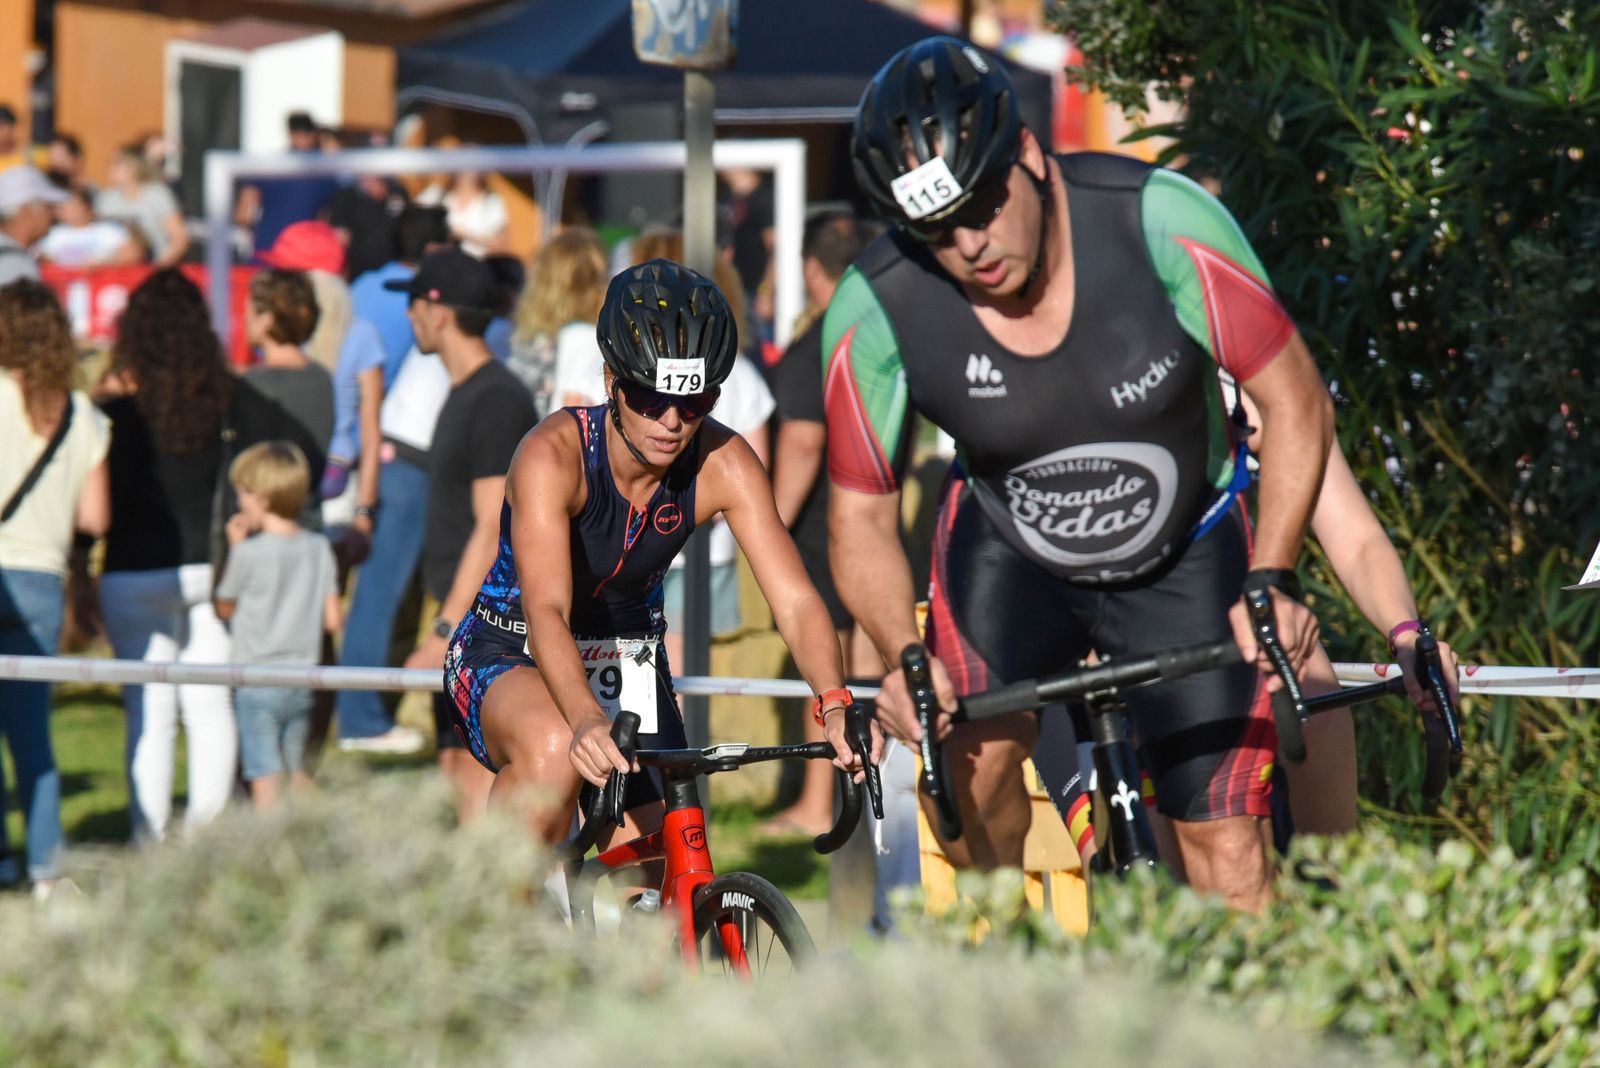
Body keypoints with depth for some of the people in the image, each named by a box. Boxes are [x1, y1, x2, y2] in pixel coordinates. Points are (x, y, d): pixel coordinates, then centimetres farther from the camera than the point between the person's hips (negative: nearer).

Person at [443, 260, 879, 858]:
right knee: (556, 753, -38)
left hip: (627, 662, 4)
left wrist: (834, 704, -45)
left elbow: (795, 602, -25)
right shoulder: (554, 454, -29)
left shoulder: (724, 466, -17)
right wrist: (588, 719, -59)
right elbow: (546, 612, -41)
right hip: (511, 656, -4)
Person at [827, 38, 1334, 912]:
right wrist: (902, 656, -31)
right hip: (1009, 554, 1)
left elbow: (1295, 401, -19)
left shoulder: (1162, 223, -29)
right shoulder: (875, 312, -24)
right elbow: (862, 514, -13)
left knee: (1230, 869, -8)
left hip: (1184, 559, -1)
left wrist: (1270, 579, -30)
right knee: (970, 752, -26)